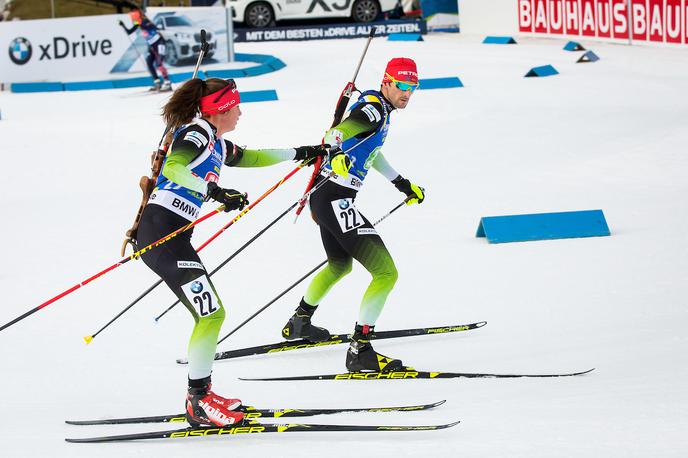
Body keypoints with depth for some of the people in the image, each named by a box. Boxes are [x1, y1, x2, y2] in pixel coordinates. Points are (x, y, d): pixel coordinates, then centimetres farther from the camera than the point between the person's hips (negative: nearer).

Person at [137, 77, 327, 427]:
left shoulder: (216, 144, 21)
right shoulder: (197, 134, -9)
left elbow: (248, 158, 39)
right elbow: (173, 167, -27)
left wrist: (299, 153, 43)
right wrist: (214, 192, -32)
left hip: (172, 236, 10)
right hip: (161, 231, -10)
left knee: (209, 313, 13)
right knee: (211, 313, -10)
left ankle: (200, 396, 19)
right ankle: (198, 403, -7)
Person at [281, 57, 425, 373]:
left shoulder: (379, 109, 15)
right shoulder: (374, 109, -15)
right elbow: (334, 135, -30)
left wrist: (402, 184, 41)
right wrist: (335, 156, -52)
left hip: (325, 198, 11)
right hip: (336, 201, -11)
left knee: (340, 266, 36)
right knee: (386, 273, -16)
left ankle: (299, 323, 54)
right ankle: (360, 351, -17)